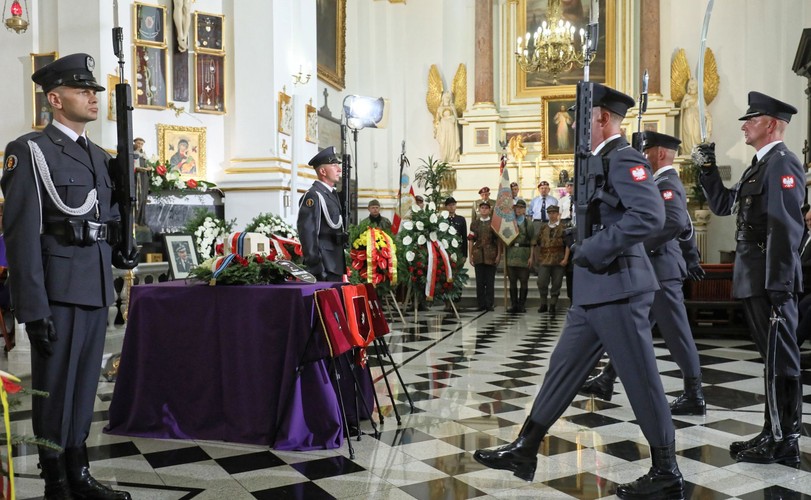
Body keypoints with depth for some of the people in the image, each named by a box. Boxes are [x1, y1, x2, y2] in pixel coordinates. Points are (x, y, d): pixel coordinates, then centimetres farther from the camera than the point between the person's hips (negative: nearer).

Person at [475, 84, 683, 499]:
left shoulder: (623, 158, -13)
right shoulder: (605, 161, 17)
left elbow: (650, 214, -27)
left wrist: (594, 249, -23)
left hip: (617, 288, -10)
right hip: (594, 291, 10)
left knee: (640, 378, 1)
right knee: (563, 367, 13)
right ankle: (525, 450, 22)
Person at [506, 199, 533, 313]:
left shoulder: (528, 222, 4)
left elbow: (532, 241, 0)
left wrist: (531, 256, -7)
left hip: (524, 254, -2)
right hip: (511, 253, 2)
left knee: (524, 282, 1)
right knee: (512, 281, 5)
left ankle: (522, 305, 8)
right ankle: (513, 305, 10)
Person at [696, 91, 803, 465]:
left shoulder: (782, 163, -13)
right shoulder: (759, 166, 17)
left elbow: (785, 229, -21)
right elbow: (723, 205, 22)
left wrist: (778, 286, -25)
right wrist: (709, 168, 11)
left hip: (770, 281, -10)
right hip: (755, 279, 10)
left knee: (779, 359, -2)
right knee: (774, 358, 15)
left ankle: (783, 443, 8)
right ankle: (776, 434, 25)